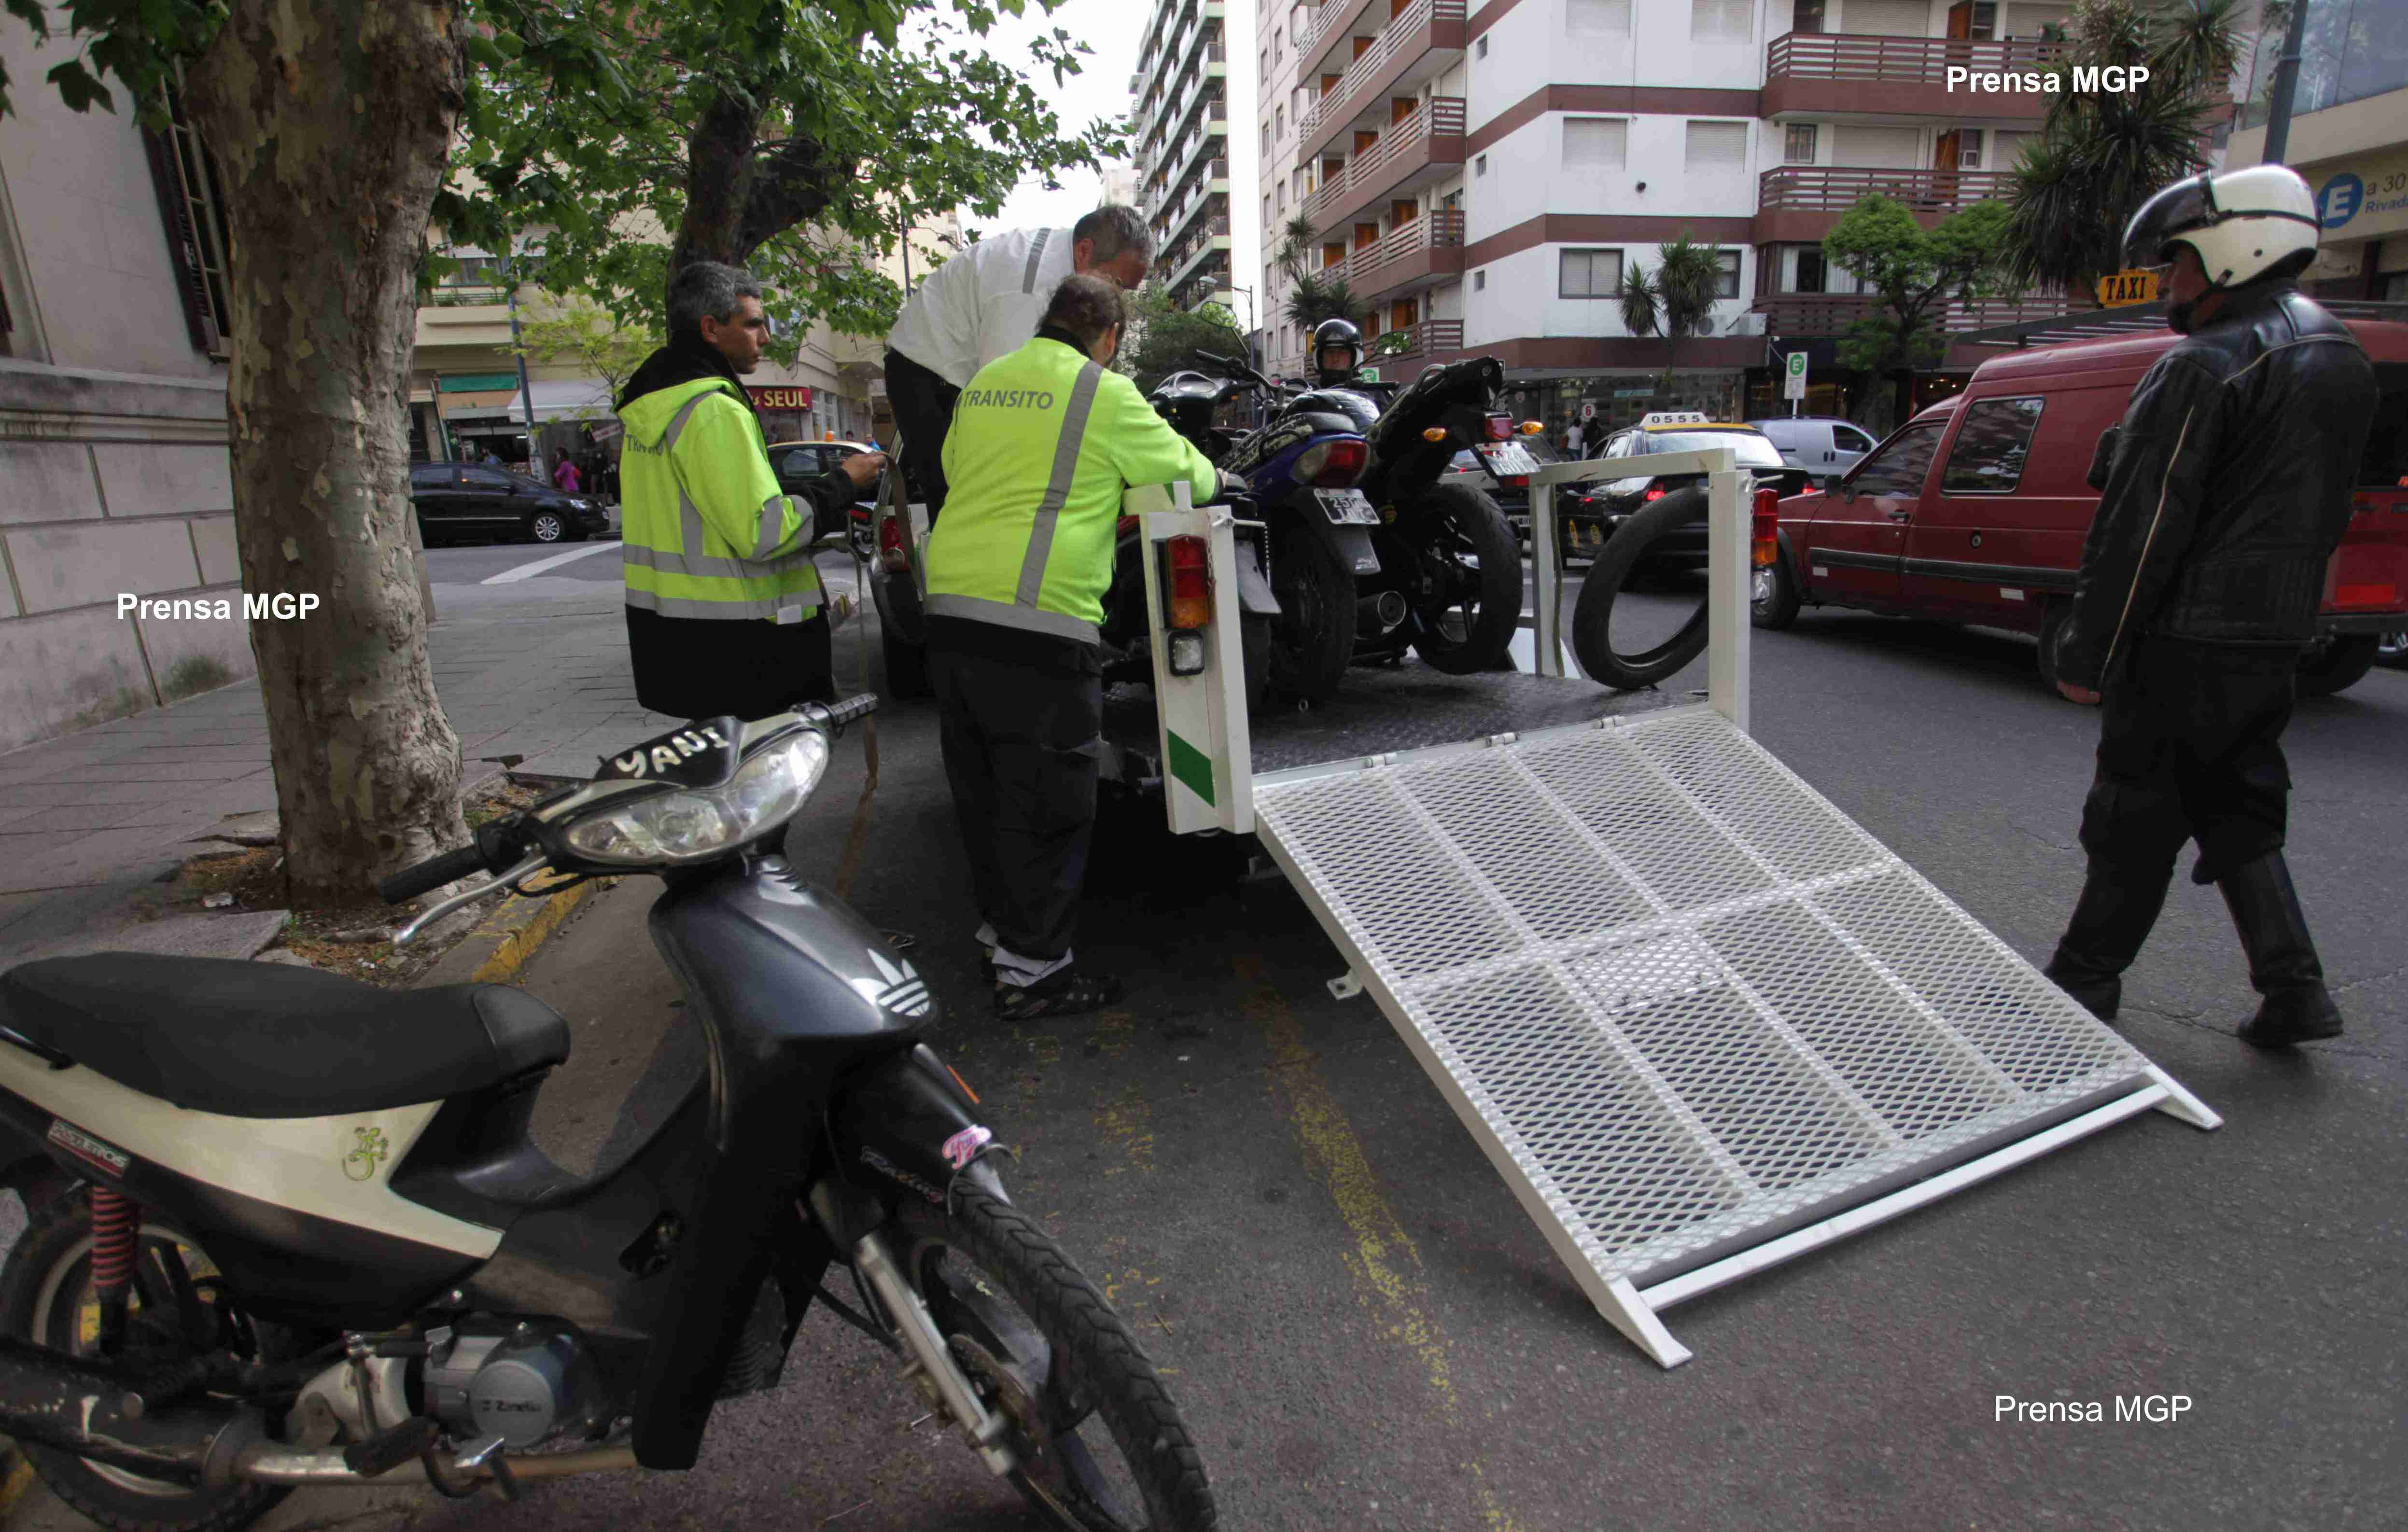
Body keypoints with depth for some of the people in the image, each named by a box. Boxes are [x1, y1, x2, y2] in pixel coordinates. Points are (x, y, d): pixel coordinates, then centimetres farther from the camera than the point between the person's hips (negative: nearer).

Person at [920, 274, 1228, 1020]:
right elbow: (1188, 476, 5)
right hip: (1037, 627, -7)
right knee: (1045, 802, 1)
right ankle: (1032, 967, 8)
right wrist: (1211, 475, 27)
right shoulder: (1105, 394, -2)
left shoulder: (983, 384, 17)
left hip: (951, 610, 8)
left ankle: (1003, 924, 32)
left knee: (983, 789, 17)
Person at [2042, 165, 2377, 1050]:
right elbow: (2327, 515, 19)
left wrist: (2086, 653, -16)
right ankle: (2294, 989, 17)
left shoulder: (2206, 367, -15)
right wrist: (2288, 607, 22)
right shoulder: (2344, 363, 15)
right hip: (2278, 637, 8)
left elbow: (2139, 529, -19)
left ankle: (2086, 979, 14)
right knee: (2236, 808, 17)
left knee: (2137, 818, 2)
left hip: (2188, 642, -8)